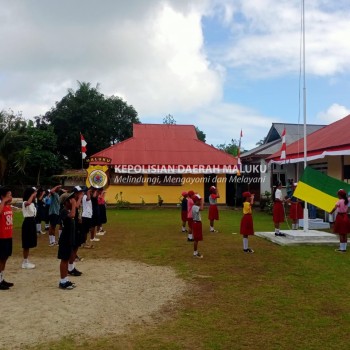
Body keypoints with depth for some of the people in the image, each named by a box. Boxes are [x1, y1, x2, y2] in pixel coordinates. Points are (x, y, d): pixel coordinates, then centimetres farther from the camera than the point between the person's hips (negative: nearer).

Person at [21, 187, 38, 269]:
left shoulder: (32, 204, 13)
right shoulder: (25, 203, -15)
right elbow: (28, 202, -42)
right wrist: (32, 194, -30)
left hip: (32, 222, 9)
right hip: (27, 223, -9)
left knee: (29, 244, 14)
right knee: (26, 244, -2)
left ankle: (26, 261, 22)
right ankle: (25, 263, 6)